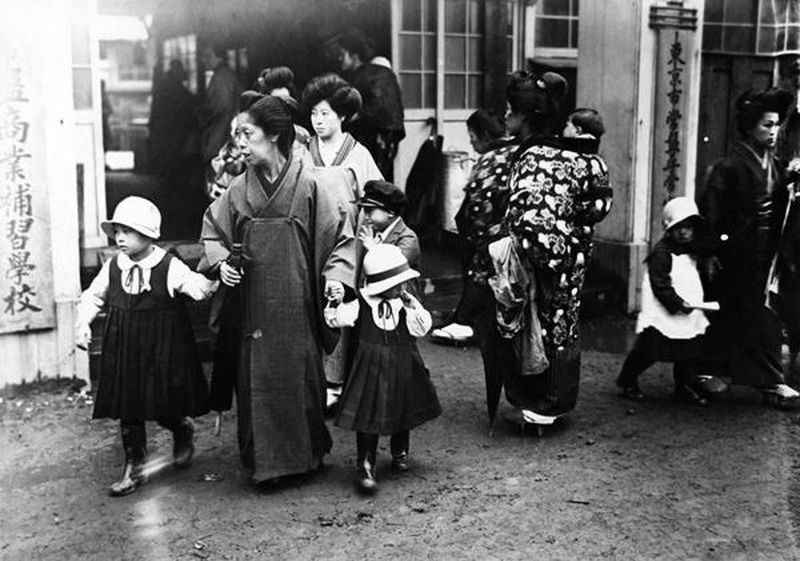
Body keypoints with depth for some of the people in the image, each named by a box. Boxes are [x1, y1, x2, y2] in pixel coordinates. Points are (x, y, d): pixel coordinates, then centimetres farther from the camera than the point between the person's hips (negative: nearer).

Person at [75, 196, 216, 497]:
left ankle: (183, 430, 36)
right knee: (127, 409, 6)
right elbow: (92, 297, 14)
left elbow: (197, 286, -20)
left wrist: (211, 280, -41)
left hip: (164, 350, -4)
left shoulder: (170, 267, -11)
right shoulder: (112, 268, 2)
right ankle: (134, 467, 19)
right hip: (124, 351, 4)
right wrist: (84, 323, 0)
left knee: (166, 408, 0)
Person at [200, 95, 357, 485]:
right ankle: (263, 459, 19)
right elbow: (212, 231, 15)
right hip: (254, 304, 3)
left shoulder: (309, 184, -7)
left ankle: (306, 454, 25)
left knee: (299, 376, 6)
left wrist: (335, 276, -18)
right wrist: (221, 262, -3)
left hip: (296, 303, -3)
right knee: (256, 380, 5)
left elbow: (338, 236, -3)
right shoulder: (239, 189, 3)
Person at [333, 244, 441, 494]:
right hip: (372, 367, -4)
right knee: (369, 414, -7)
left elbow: (421, 328, -9)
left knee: (404, 410, 17)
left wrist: (410, 305, -18)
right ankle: (365, 465, 0)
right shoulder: (362, 301, -9)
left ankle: (400, 452, 40)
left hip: (403, 366, 4)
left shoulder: (406, 301, -1)